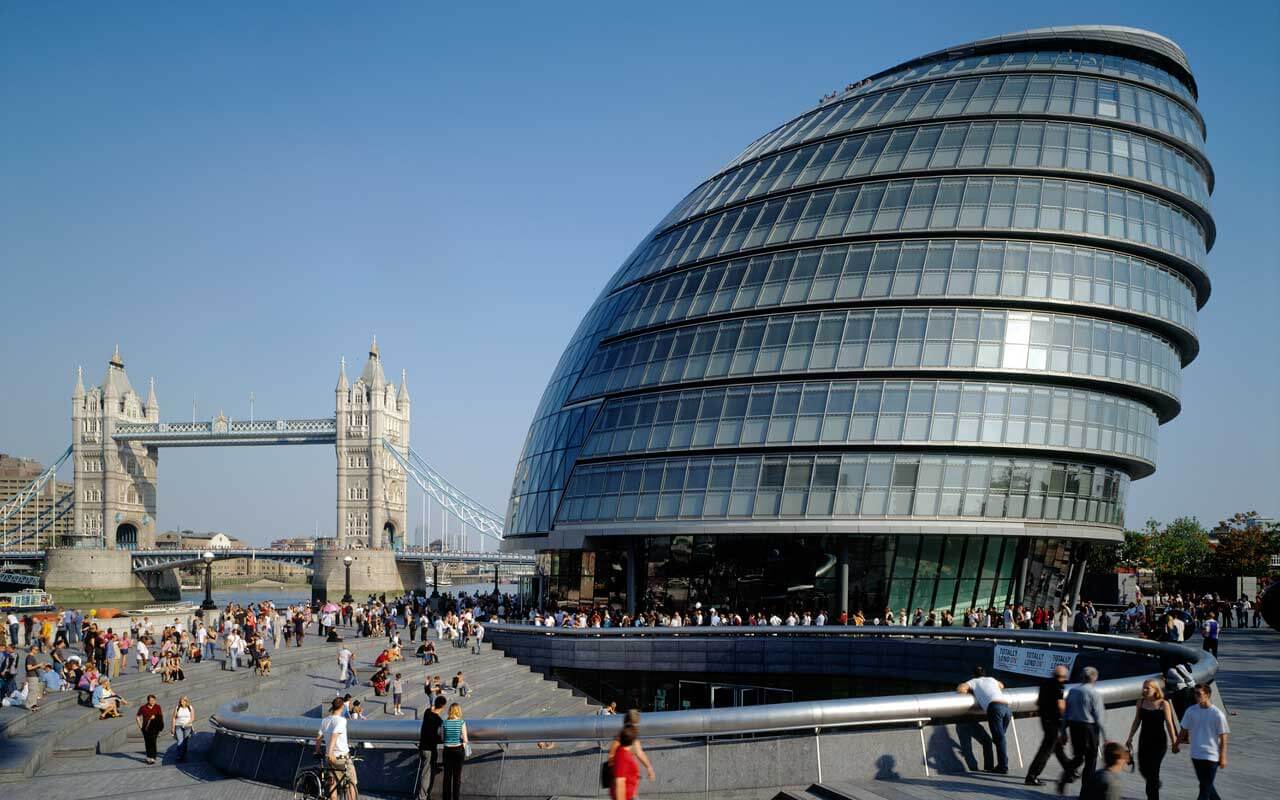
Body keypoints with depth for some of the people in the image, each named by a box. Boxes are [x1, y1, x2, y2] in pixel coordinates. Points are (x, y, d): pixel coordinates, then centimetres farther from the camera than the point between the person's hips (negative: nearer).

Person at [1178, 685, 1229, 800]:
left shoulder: (1217, 714, -12)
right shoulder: (1191, 711, 0)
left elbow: (1223, 738, -7)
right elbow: (1184, 730, 12)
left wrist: (1223, 758, -7)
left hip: (1211, 756, -5)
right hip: (1196, 755, 5)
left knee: (1205, 788, -2)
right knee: (1206, 785, 17)